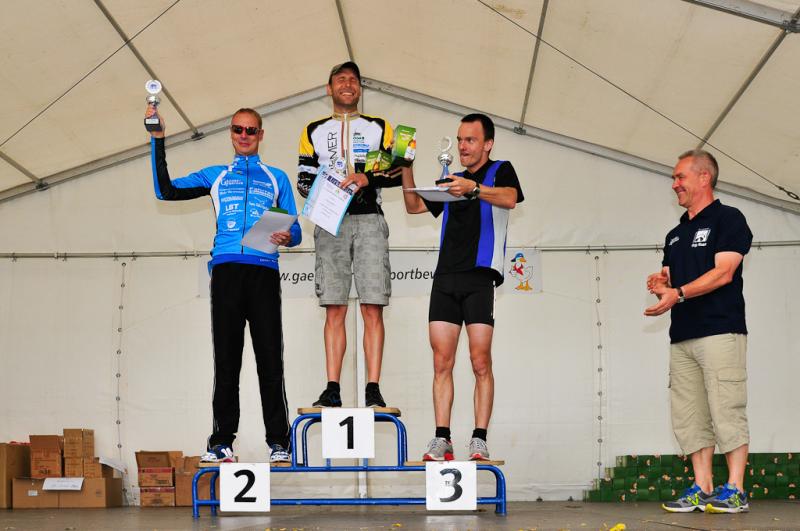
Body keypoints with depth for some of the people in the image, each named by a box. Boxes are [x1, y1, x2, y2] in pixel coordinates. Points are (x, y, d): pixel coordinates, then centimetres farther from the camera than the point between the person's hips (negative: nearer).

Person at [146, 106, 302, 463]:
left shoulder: (277, 178, 20)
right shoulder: (215, 176, 23)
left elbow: (295, 230, 15)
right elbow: (166, 190, 12)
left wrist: (287, 238, -9)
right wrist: (157, 140, 8)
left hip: (263, 271, -1)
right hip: (226, 271, 1)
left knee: (270, 360, -4)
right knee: (226, 360, -2)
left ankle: (278, 442, -2)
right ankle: (222, 441, 1)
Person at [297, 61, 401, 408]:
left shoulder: (378, 128, 17)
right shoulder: (314, 131, 19)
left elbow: (397, 172, 7)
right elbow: (303, 180, 13)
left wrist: (367, 178, -10)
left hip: (369, 220, -1)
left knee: (373, 308, -9)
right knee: (334, 310, -4)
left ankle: (373, 390, -9)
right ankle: (332, 390, -3)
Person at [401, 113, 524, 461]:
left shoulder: (500, 171, 9)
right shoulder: (452, 181, 26)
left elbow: (510, 198, -12)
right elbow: (414, 206, 25)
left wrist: (473, 188, -29)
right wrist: (406, 169, 11)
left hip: (479, 277, -5)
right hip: (445, 277, 5)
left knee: (480, 361, -8)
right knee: (442, 362, -2)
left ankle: (479, 441, -6)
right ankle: (441, 439, 0)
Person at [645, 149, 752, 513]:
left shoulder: (727, 219, 0)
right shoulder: (675, 235, 23)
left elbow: (723, 272, -12)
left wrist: (677, 293, -21)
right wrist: (660, 284, 0)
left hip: (720, 330, -7)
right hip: (682, 336, 8)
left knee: (726, 411, -8)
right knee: (689, 416, 4)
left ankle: (735, 491, -3)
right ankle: (702, 490, 8)